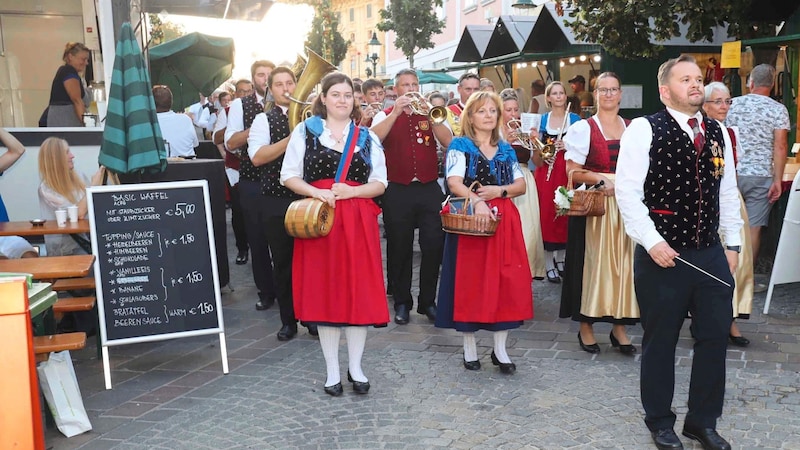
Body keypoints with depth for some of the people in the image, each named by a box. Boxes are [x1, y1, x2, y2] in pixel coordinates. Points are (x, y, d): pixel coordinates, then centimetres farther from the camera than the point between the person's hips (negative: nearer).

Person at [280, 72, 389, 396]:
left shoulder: (367, 137, 11)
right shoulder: (305, 131, 7)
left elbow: (379, 183, 7)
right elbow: (289, 175, 4)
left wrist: (351, 191, -11)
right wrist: (316, 192, -13)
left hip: (358, 221, 1)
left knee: (360, 291, 0)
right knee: (324, 291, 1)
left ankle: (355, 367, 14)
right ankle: (332, 371, 13)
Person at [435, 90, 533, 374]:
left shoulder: (506, 149, 15)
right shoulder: (460, 145, 1)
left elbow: (521, 185, 11)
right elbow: (454, 182, -13)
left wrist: (499, 191, -9)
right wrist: (477, 201, -29)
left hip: (504, 222, 4)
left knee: (506, 281, 1)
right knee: (470, 281, 0)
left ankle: (500, 349, 11)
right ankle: (470, 348, 12)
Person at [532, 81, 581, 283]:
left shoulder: (575, 119, 6)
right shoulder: (542, 120, 8)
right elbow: (536, 158, 10)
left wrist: (567, 146, -15)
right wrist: (541, 153, -11)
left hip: (567, 173, 0)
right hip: (546, 174, 0)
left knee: (564, 215, 2)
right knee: (546, 215, -3)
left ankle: (561, 259, 18)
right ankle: (549, 264, 4)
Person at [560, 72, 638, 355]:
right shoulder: (584, 128, 0)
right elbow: (573, 173, -6)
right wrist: (603, 179, -19)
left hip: (626, 205, 4)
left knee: (623, 263, 4)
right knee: (593, 262, -2)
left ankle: (619, 327, 14)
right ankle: (586, 326, 9)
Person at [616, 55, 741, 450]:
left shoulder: (716, 132, 10)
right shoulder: (644, 130, -8)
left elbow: (728, 192, 15)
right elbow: (627, 190, -13)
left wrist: (732, 243, 12)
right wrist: (652, 242, -18)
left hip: (711, 255, 6)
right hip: (662, 256, -5)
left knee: (715, 337, 11)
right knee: (660, 342, 9)